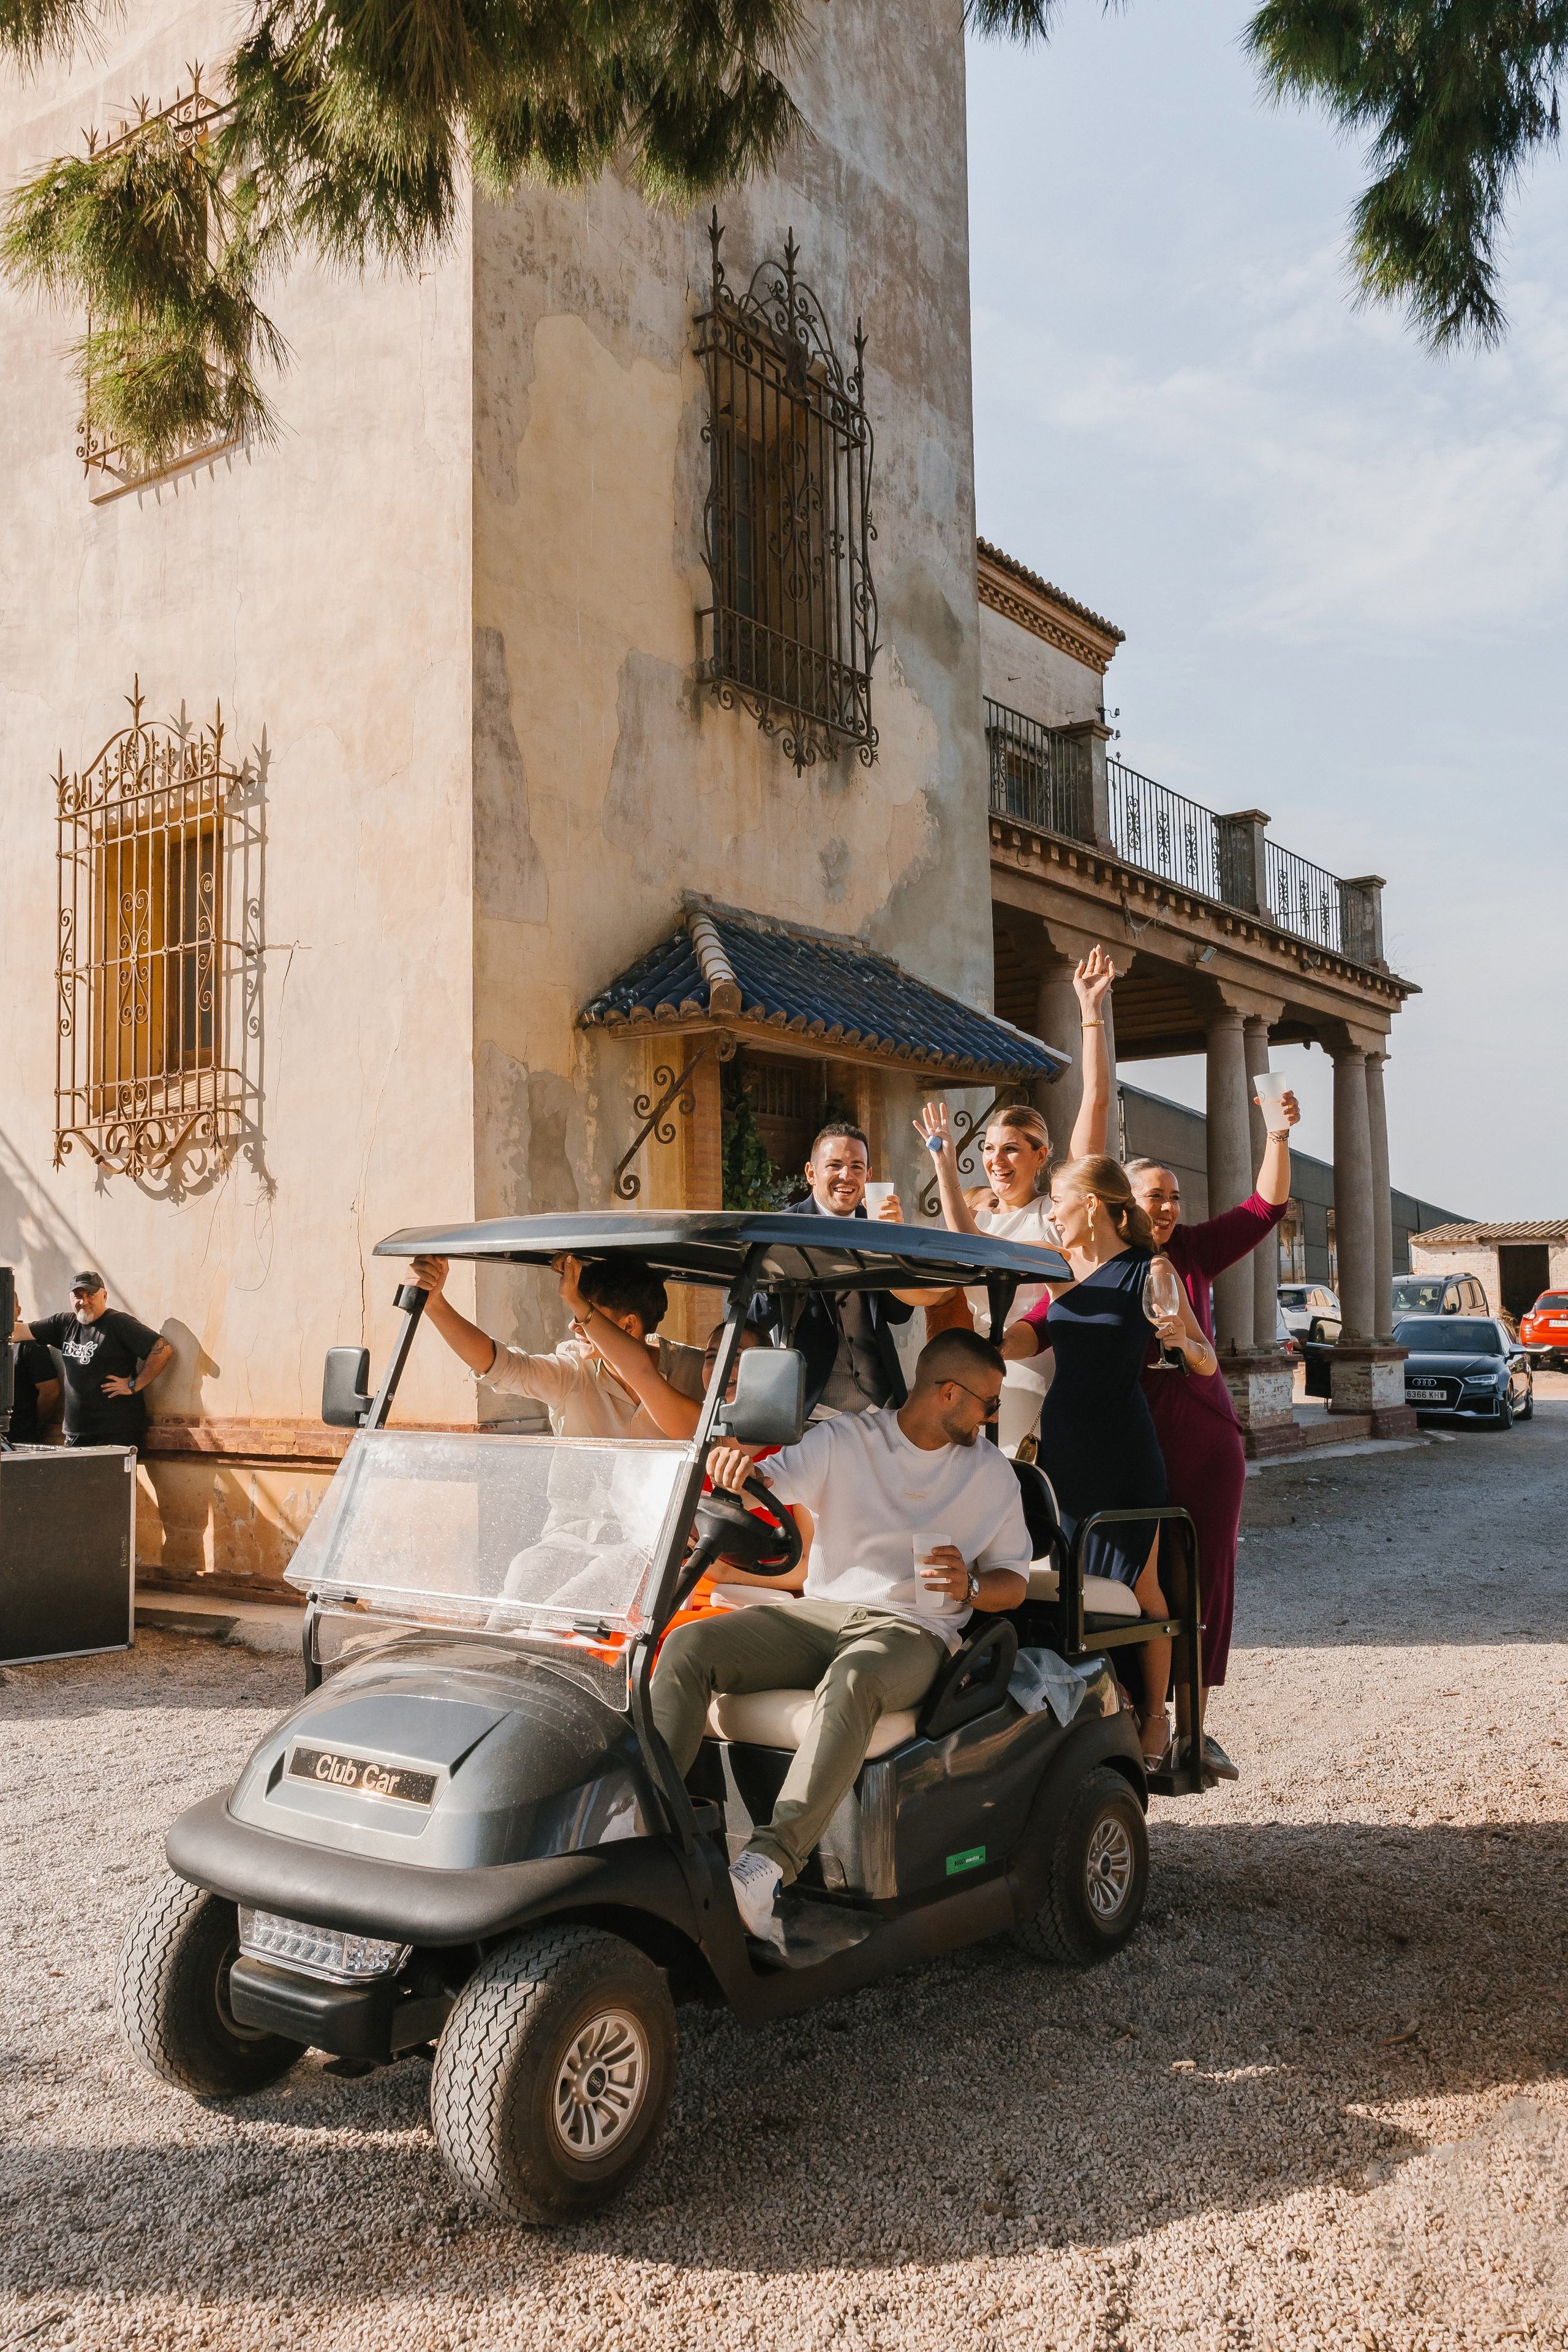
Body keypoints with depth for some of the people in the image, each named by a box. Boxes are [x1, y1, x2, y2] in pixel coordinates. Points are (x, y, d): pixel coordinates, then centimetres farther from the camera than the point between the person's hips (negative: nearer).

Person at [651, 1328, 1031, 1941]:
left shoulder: (991, 1471, 13)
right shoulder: (843, 1439, 8)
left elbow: (1014, 1580, 14)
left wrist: (970, 1586, -10)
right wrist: (735, 1465, -30)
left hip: (912, 1631, -2)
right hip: (819, 1613, 2)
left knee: (852, 1681, -39)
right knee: (688, 1646, -23)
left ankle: (767, 1864, -47)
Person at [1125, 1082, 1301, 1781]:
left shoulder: (1191, 1253, 6)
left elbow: (1266, 1206, 2)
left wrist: (1278, 1133, -8)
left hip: (1205, 1440, 4)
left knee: (1204, 1575, 7)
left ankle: (1191, 1727, 20)